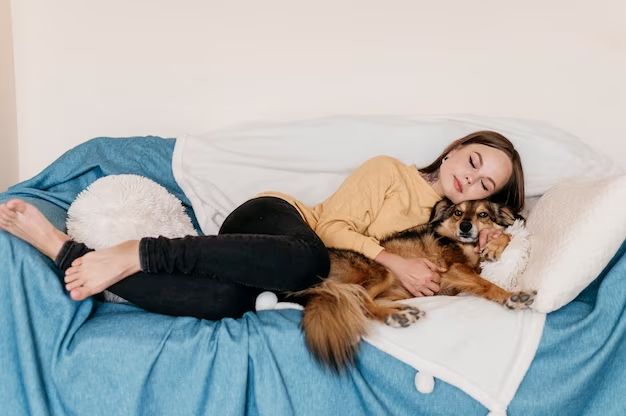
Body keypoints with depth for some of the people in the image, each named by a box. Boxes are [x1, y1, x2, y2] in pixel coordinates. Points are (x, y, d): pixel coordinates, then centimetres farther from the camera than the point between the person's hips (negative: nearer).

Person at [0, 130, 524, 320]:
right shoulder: (389, 170, 4)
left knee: (222, 300, -34)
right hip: (278, 217, -4)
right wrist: (393, 262, -18)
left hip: (299, 280, 4)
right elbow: (332, 224, -6)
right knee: (307, 260, -44)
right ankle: (139, 252, -32)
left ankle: (61, 248, -30)